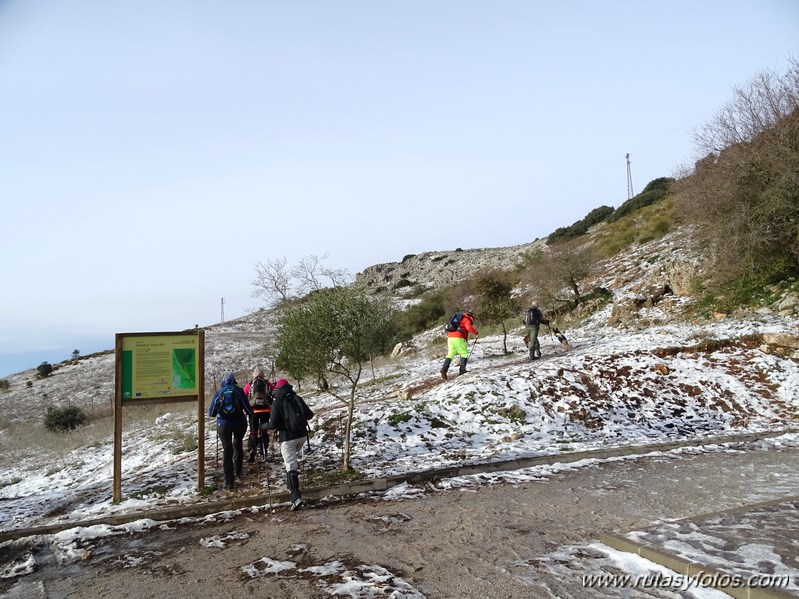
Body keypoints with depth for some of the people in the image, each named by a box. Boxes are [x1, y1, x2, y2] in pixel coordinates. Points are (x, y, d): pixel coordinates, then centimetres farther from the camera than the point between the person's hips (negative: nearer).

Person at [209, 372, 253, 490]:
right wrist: (250, 413, 16)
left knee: (227, 450, 6)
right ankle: (237, 471, 29)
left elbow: (211, 413, 3)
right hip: (239, 423, 0)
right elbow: (248, 409, -7)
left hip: (223, 424, 0)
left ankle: (229, 481, 4)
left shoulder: (218, 393, 0)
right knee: (238, 444, 25)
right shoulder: (239, 391, -3)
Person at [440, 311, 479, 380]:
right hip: (458, 338, -7)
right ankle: (462, 370, 2)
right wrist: (476, 333, -2)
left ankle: (444, 369, -6)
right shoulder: (467, 320, 6)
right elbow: (469, 327, -14)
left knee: (450, 355, 8)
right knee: (464, 354, 6)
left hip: (450, 337, 7)